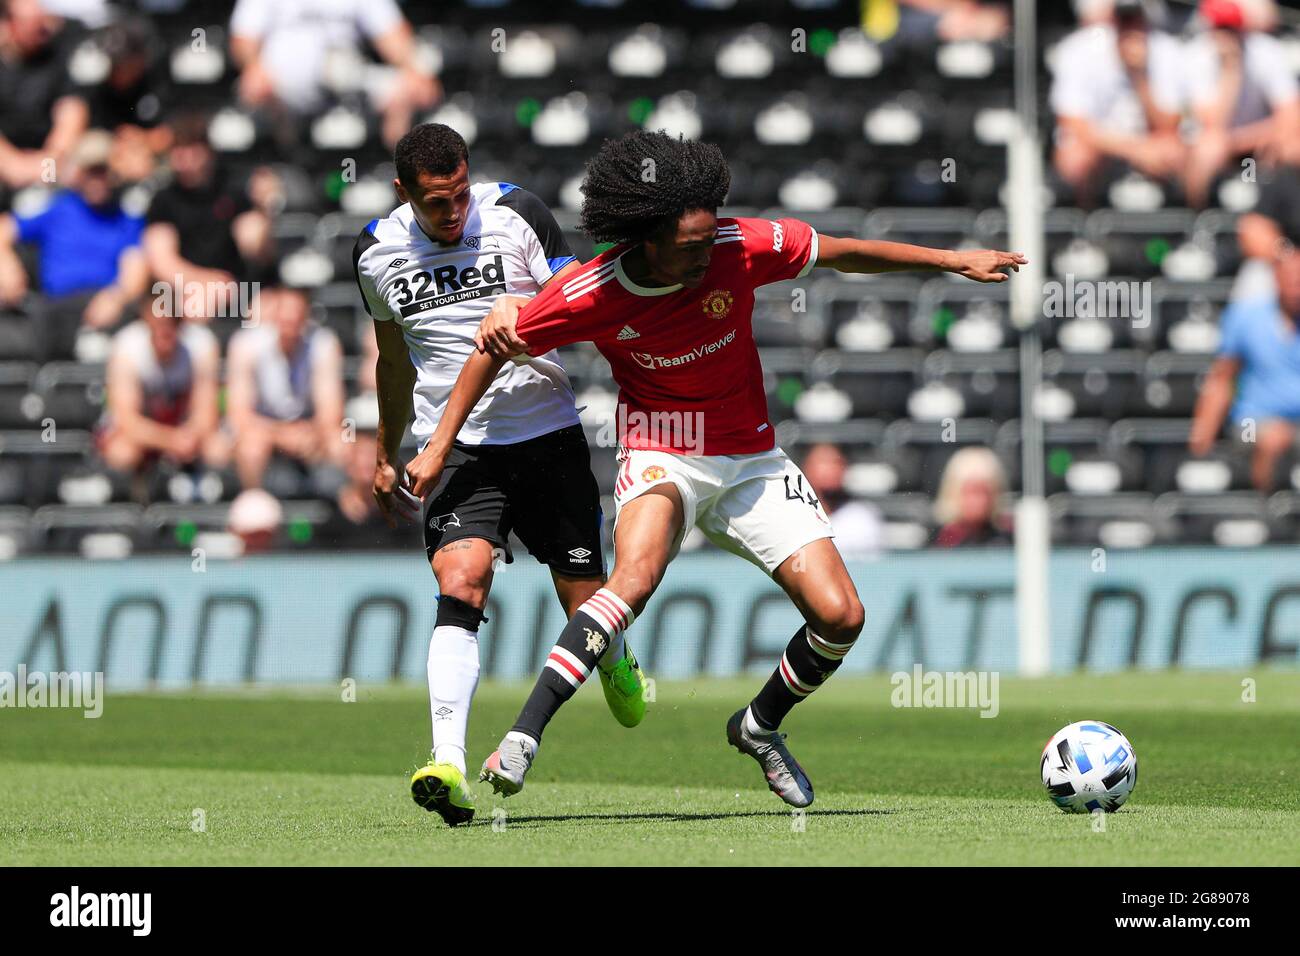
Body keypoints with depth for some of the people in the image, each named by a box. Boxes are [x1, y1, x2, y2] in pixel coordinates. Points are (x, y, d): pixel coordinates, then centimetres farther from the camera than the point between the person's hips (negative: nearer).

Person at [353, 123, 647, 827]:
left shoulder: (516, 213, -5)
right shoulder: (376, 253, 4)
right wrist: (386, 454, 30)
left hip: (549, 434, 0)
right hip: (457, 448, 0)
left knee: (586, 604, 4)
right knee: (460, 585, -23)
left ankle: (617, 663, 42)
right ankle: (449, 765, -32)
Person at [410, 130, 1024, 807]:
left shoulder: (742, 247, -17)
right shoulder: (592, 295, -20)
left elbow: (843, 254, 0)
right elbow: (499, 345, -4)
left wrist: (953, 261, 6)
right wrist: (439, 446, -3)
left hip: (751, 460, 4)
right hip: (659, 457, -4)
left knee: (840, 617, -7)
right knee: (637, 574, -36)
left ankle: (760, 726, 21)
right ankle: (523, 737, -37)